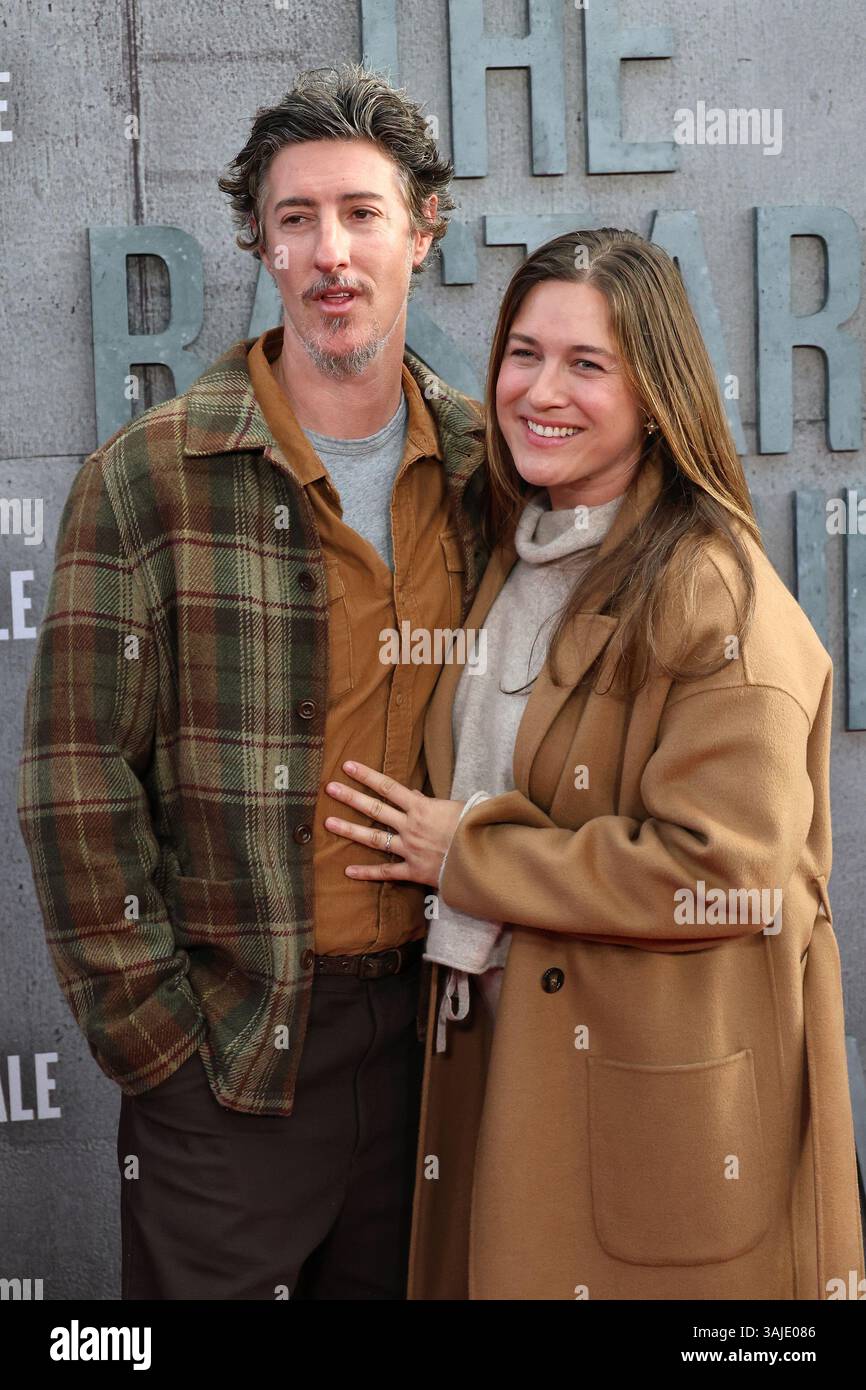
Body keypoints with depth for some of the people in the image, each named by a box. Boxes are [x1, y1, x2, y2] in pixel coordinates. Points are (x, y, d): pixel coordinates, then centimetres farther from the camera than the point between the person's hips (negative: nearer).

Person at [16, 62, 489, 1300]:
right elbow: (75, 778, -9)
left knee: (404, 1277, 20)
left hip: (426, 1019, 4)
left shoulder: (485, 468, 3)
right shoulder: (151, 478, -9)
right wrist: (147, 1028, -9)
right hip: (226, 1036, -3)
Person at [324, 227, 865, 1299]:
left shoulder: (713, 592, -17)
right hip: (499, 1054, 7)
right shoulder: (510, 566, 9)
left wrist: (467, 854, -16)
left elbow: (724, 869, -24)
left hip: (660, 1083, -7)